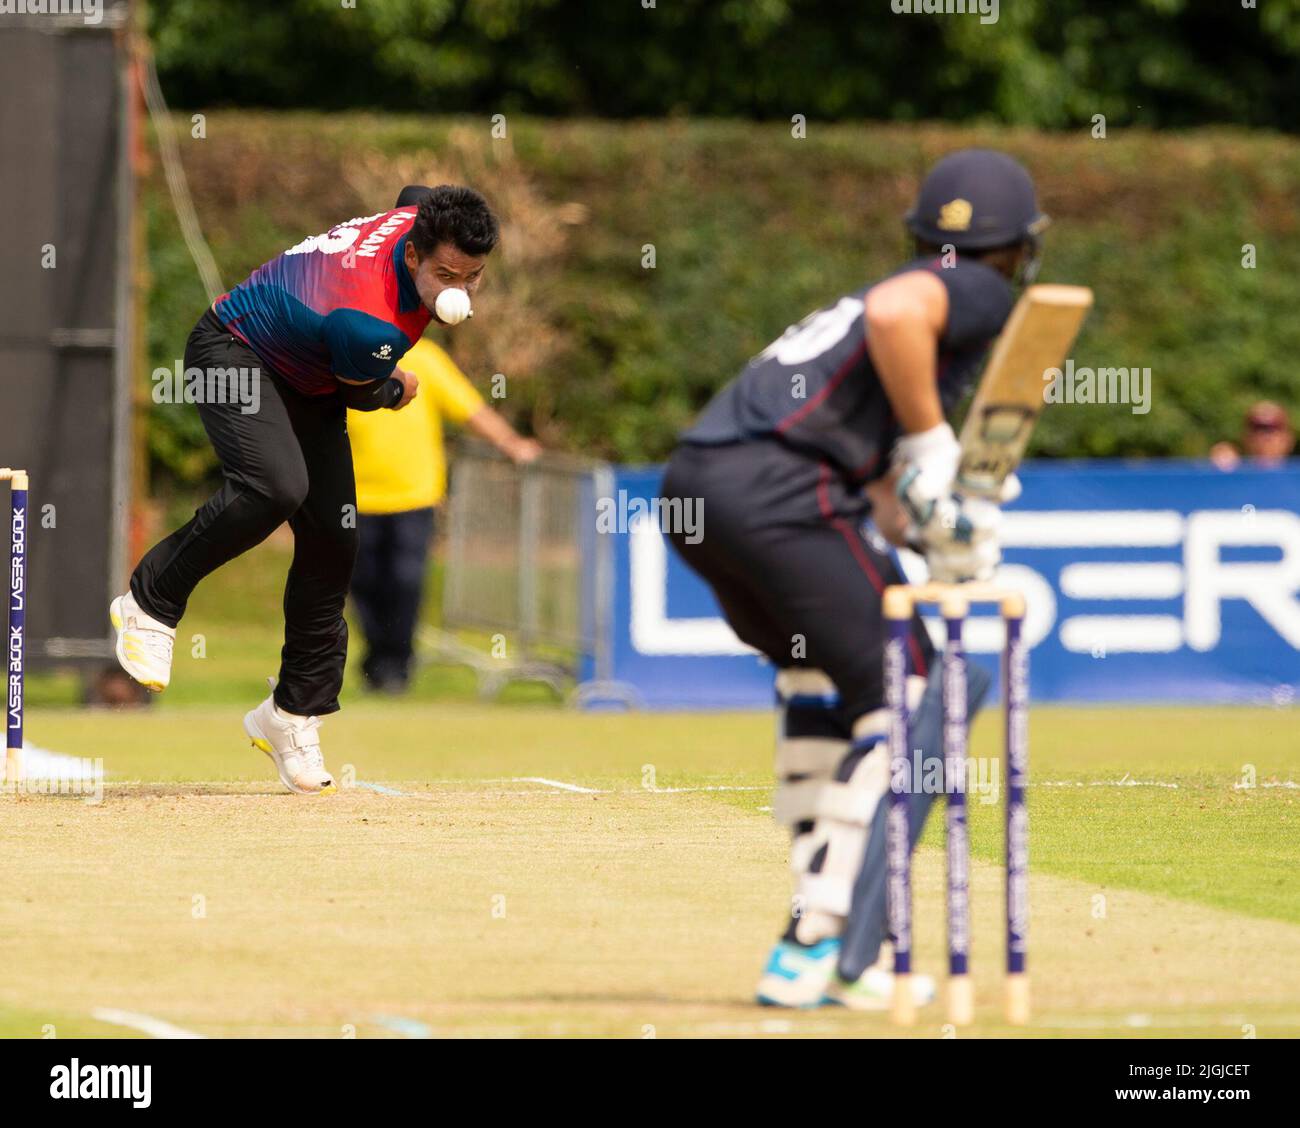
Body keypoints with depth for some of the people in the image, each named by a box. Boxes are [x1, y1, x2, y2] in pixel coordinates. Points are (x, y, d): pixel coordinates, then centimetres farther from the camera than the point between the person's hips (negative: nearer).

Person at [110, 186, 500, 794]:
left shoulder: (427, 225, -16)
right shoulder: (367, 325, -38)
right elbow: (362, 393, -17)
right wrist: (398, 389, 7)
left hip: (308, 383, 9)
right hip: (234, 353, -9)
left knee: (332, 541, 2)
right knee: (277, 486, -35)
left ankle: (294, 714, 13)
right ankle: (150, 602, -15)